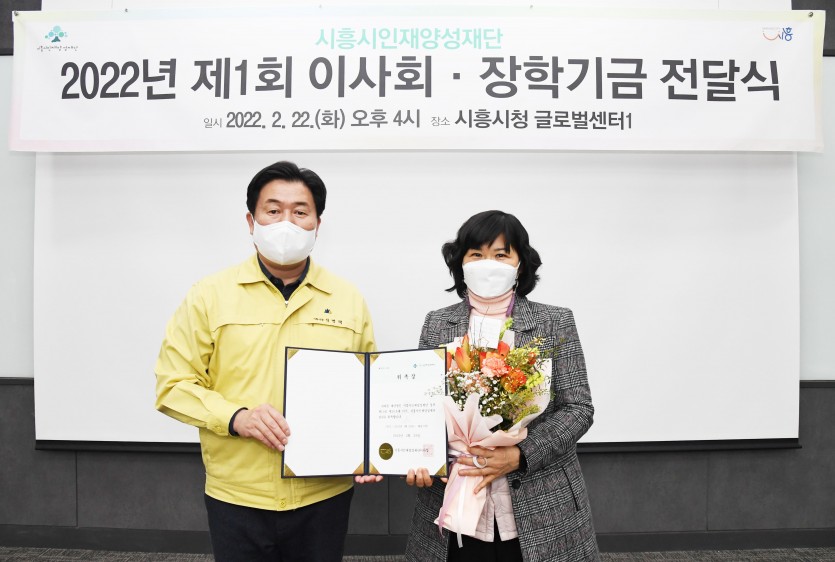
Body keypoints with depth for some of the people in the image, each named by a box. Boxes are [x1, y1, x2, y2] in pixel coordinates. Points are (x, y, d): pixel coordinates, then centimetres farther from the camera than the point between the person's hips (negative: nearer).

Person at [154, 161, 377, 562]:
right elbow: (173, 385, -2)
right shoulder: (210, 295, -2)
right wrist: (236, 416, -17)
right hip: (236, 498, -1)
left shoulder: (348, 300, 2)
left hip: (324, 496, 2)